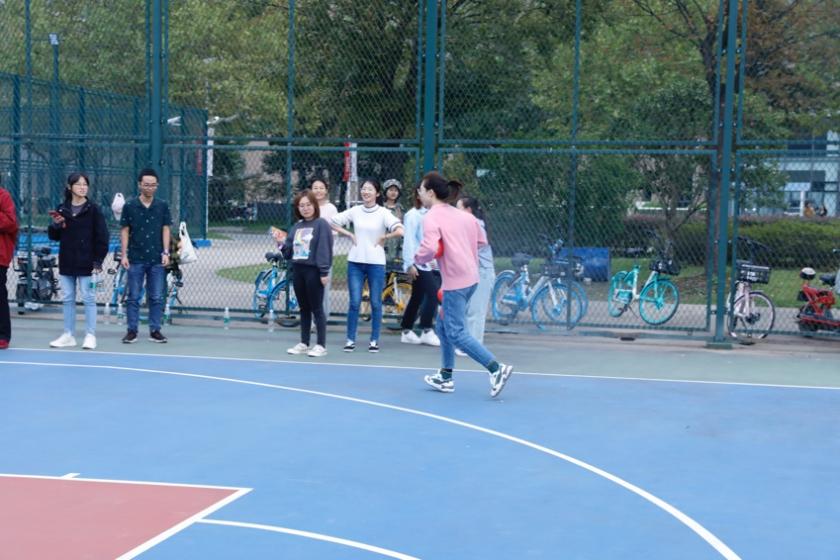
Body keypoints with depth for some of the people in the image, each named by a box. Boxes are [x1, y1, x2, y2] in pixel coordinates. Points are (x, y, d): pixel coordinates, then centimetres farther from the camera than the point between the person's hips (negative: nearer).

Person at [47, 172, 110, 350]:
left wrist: (98, 260, -12)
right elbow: (54, 236, 13)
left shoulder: (93, 209, -4)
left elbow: (102, 236, -6)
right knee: (67, 299, 9)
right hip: (67, 262, 5)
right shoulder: (62, 209, 8)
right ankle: (69, 335, 17)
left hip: (86, 263, -5)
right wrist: (55, 225, -8)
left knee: (89, 299, -1)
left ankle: (90, 335, 4)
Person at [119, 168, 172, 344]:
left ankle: (155, 330, 11)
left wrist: (166, 252, -2)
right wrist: (124, 255, -3)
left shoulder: (162, 206, 4)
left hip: (156, 259, 1)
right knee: (133, 296, 3)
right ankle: (132, 331, 9)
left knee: (156, 297, 4)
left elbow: (166, 230, 6)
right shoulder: (129, 206, 0)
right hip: (135, 259, -1)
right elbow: (124, 231, 3)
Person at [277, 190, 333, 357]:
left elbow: (324, 249, -14)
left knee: (316, 309, -3)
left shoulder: (321, 224, -7)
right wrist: (281, 243, -3)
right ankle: (304, 343, 19)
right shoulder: (296, 227, 15)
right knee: (304, 308, 13)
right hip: (297, 270, 7)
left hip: (314, 271, -7)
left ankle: (321, 345, 2)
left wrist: (324, 272, -19)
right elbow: (289, 251, 18)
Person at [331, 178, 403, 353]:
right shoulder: (355, 211, 6)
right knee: (355, 303, 1)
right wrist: (349, 235, 4)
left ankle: (374, 340, 13)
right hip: (355, 262, 2)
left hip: (376, 263, -2)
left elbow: (399, 231, -15)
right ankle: (350, 340, 8)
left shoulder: (383, 213, -4)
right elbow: (334, 222, 13)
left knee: (375, 303, 4)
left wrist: (383, 237, -8)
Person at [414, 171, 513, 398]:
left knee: (456, 333, -4)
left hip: (455, 282, -9)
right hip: (471, 277, 9)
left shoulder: (432, 218, -11)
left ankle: (497, 369, -11)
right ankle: (446, 377, 25)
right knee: (444, 326, 19)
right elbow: (481, 241, 19)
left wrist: (418, 258, -5)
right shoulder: (463, 215, 11)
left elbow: (430, 249, -25)